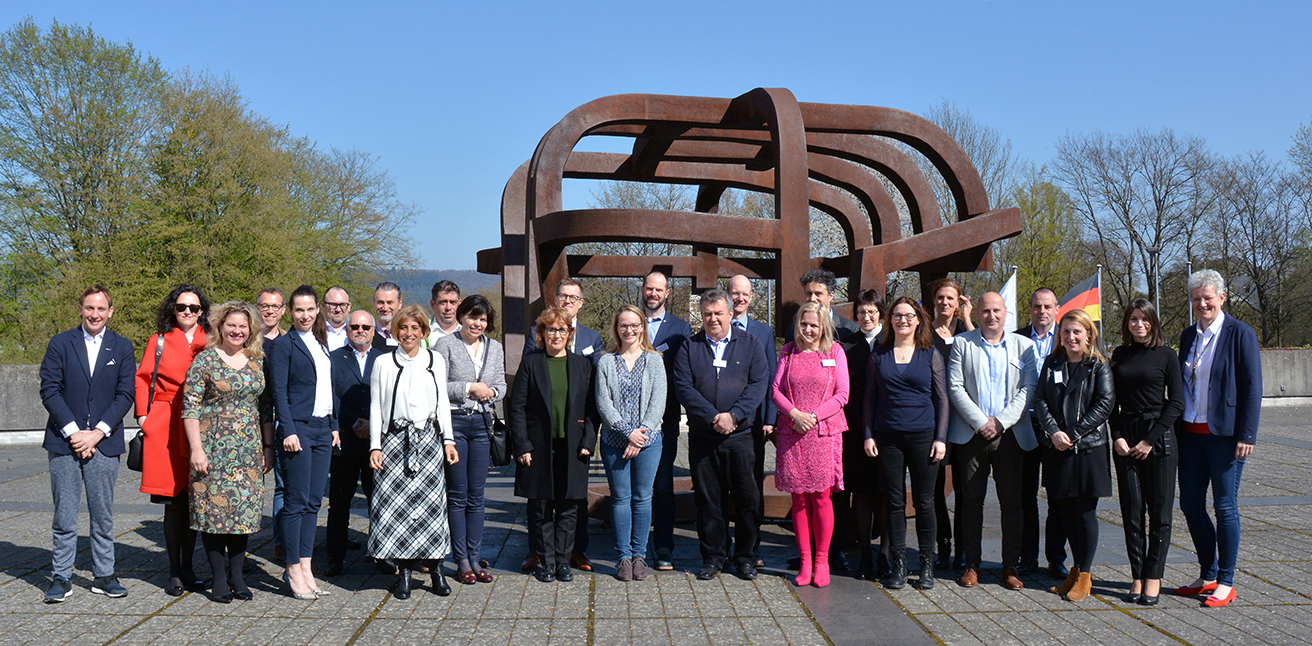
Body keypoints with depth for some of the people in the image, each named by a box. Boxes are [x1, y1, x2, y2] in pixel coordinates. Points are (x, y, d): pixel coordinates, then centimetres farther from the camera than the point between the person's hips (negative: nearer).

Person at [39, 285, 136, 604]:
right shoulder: (60, 344, 5)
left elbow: (125, 395, 1)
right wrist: (73, 432, -10)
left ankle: (104, 575, 15)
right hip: (64, 442, 0)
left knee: (103, 515, 5)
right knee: (64, 515, 2)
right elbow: (49, 390, -1)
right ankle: (61, 578, 12)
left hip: (104, 442, 1)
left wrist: (97, 433, -9)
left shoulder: (122, 348, 7)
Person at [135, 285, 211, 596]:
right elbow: (142, 379, 9)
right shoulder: (159, 341, 8)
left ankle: (188, 568, 18)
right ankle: (174, 572, 10)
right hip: (165, 427, -1)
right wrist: (143, 415, -2)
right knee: (173, 502, 0)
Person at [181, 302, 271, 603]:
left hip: (249, 449, 4)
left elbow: (266, 406, 13)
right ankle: (219, 578, 9)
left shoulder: (258, 362, 9)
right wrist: (196, 448, -12)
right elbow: (190, 406, -6)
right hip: (213, 447, -4)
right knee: (213, 507, -1)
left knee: (245, 509, 4)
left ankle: (237, 575, 15)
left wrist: (268, 447, 8)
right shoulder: (205, 360, -3)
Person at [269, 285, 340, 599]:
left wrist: (334, 427, 14)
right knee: (296, 501, -4)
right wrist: (288, 431, -17)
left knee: (314, 501, 8)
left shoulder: (321, 344, 16)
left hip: (322, 429, 7)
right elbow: (279, 391, -10)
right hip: (297, 429, -7)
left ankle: (305, 567, 13)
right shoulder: (284, 344, -4)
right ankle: (293, 572, 3)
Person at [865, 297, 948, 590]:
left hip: (923, 436, -1)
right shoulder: (878, 355, 8)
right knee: (895, 502, 4)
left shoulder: (931, 355, 5)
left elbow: (942, 399, 5)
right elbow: (870, 398, 10)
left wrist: (940, 438, -3)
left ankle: (927, 565, 15)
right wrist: (868, 435, 1)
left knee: (924, 502, 4)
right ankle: (897, 564, 12)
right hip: (888, 437, 1)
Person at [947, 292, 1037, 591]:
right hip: (971, 435, -1)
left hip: (1010, 435, 1)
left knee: (1011, 502, 3)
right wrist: (980, 422, -10)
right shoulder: (962, 344, 5)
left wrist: (1001, 421, -10)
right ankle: (971, 564, 14)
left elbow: (1028, 389, 1)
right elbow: (955, 387, -1)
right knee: (971, 500, 4)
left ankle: (1010, 566, 13)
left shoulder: (1023, 346, 8)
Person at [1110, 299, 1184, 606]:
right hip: (1125, 439, 3)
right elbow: (1112, 400, 11)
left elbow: (1176, 403, -3)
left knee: (1159, 512, 0)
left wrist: (1150, 440, -9)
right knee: (1132, 512, 3)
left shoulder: (1166, 354, 0)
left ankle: (1153, 577, 8)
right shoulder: (1119, 355, 10)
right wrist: (1117, 437, -2)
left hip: (1159, 439, -3)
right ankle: (1137, 576, 11)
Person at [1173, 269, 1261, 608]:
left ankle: (1226, 582, 12)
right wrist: (1176, 428, 12)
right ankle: (1208, 575, 23)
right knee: (1190, 505, 9)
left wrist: (1246, 435, -14)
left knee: (1225, 506, 1)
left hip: (1224, 434, -6)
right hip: (1191, 433, 6)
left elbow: (1252, 387, -9)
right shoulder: (1188, 335, 12)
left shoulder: (1240, 334, -6)